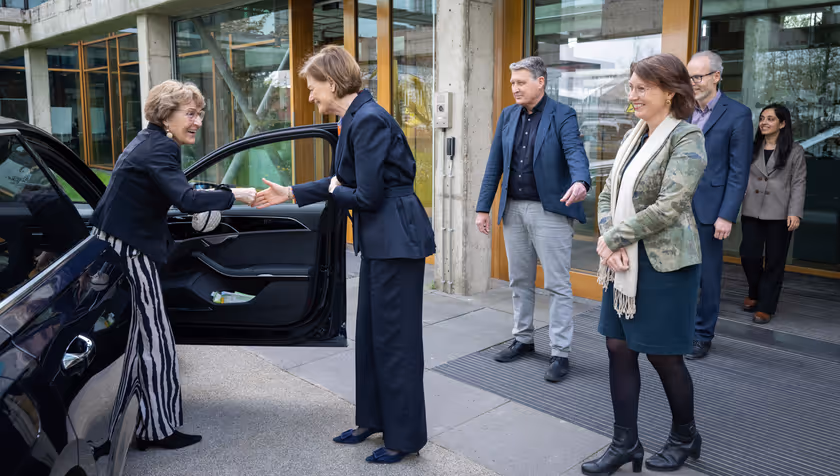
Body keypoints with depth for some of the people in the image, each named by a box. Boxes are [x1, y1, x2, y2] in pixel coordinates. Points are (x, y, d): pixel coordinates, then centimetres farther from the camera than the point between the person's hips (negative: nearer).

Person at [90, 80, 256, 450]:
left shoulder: (148, 141, 13)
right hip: (129, 253, -10)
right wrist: (234, 195, -22)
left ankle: (117, 423, 26)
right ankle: (158, 429, 8)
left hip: (115, 248, 10)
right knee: (154, 341, -1)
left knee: (128, 339, 15)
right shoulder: (159, 149, -18)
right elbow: (188, 201, -31)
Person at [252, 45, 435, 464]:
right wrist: (290, 194, 19)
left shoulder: (368, 120, -19)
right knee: (370, 333, 17)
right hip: (380, 241, 10)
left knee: (396, 339, 1)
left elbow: (368, 195, -22)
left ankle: (405, 437, 17)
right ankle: (373, 419, 33)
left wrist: (336, 192, -2)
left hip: (397, 240, -10)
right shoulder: (354, 118, 11)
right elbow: (344, 181, 19)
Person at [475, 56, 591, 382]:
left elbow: (575, 152, -22)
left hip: (550, 210, -5)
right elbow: (494, 164, 10)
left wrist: (580, 182, -43)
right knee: (520, 281, 16)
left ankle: (560, 353, 7)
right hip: (513, 209, 6)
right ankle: (523, 340, 31)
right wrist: (483, 207, 7)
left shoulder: (562, 115, -6)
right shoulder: (507, 116, 9)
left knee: (558, 285, -1)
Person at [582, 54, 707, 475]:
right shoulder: (633, 136, 11)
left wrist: (613, 237, -15)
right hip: (625, 262, 7)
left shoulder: (686, 138, -12)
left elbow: (668, 207, -21)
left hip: (664, 263, -7)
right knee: (619, 347, 8)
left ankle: (685, 437, 31)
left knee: (662, 354, 5)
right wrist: (609, 243, -8)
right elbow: (608, 194, 8)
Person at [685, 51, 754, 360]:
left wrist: (727, 216, -13)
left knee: (707, 275, 7)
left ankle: (702, 335, 21)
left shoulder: (737, 115, -6)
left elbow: (738, 171, -8)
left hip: (709, 208, -4)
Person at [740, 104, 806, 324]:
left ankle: (766, 306, 12)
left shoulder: (795, 151, 3)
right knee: (749, 256, 0)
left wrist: (795, 213, -11)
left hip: (779, 215, -2)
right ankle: (755, 293, 27)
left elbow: (798, 184, -1)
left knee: (774, 262, 3)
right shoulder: (751, 149, 12)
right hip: (751, 212, 3)